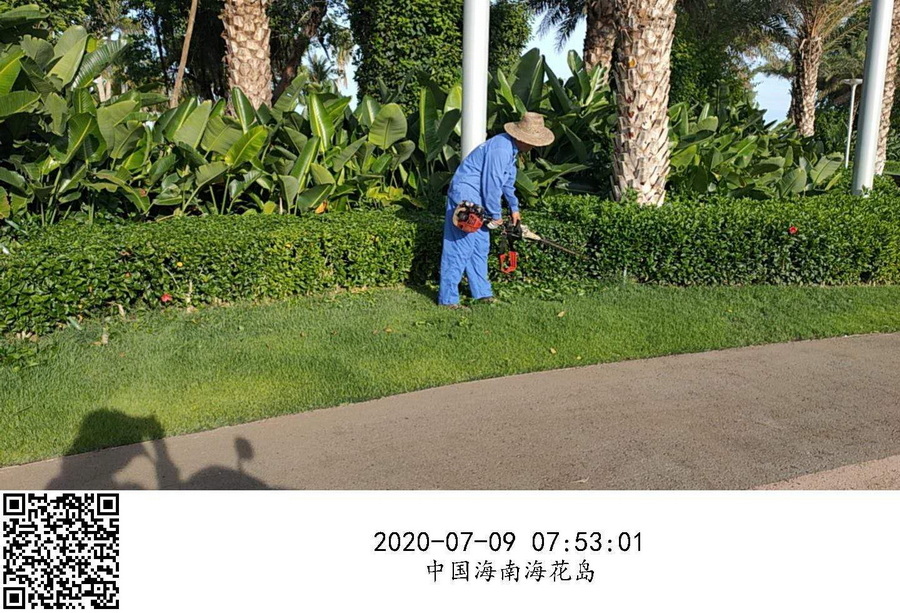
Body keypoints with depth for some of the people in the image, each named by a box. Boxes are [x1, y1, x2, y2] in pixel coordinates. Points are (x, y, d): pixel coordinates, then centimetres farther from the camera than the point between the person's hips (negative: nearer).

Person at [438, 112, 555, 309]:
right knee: (460, 247, -10)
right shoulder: (500, 149, -22)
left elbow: (508, 180, 22)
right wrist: (496, 215, -11)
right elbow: (492, 184, -21)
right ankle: (447, 298, -7)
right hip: (465, 196, -10)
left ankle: (481, 292, 24)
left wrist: (514, 207, 25)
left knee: (481, 246, 14)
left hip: (478, 200, 10)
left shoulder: (511, 147, 11)